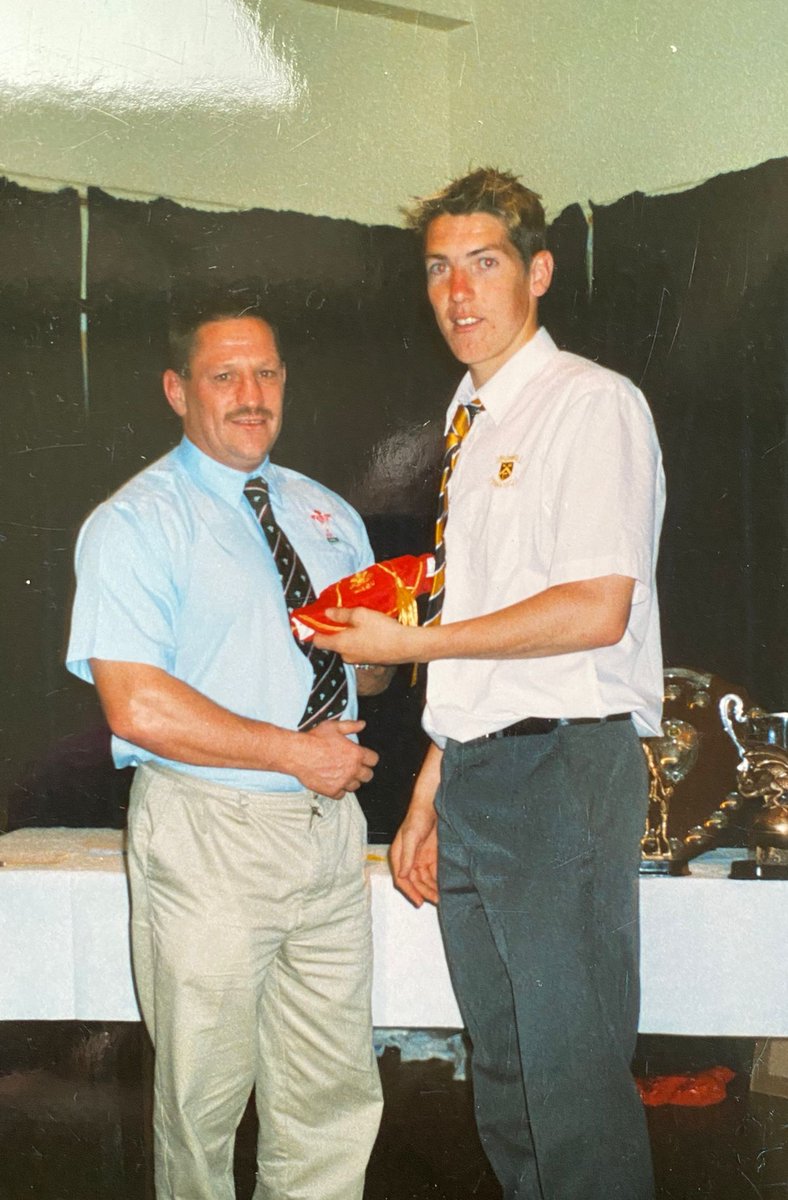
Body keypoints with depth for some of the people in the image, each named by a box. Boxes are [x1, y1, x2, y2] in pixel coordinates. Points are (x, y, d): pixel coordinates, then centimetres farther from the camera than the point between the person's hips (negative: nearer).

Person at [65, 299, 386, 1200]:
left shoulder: (328, 516, 15)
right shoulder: (135, 523, -6)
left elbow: (368, 672, 19)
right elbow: (137, 707, -17)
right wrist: (298, 753, -14)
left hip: (327, 824, 6)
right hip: (207, 834, -5)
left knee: (335, 1099, 10)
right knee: (205, 1098, 7)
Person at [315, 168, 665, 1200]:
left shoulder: (592, 402, -6)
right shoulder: (470, 422, 18)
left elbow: (596, 612, -17)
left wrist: (408, 642, -10)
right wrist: (429, 797, 15)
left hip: (564, 767, -8)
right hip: (471, 775, 8)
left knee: (573, 1075, -4)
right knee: (501, 1074, 14)